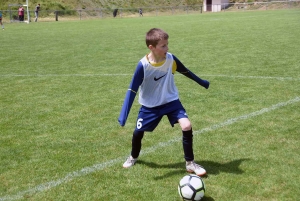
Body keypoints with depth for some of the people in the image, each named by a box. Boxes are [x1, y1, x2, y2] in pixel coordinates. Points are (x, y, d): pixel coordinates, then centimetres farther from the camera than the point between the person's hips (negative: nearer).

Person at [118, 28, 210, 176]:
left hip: (171, 101, 1)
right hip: (150, 106, -1)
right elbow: (132, 90, -22)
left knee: (187, 126, -17)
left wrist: (202, 82, 20)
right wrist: (123, 115, -28)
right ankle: (133, 157, 43)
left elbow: (185, 71, 6)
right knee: (138, 132, 8)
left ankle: (190, 163, 0)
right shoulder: (143, 65, -25)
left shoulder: (171, 59, -15)